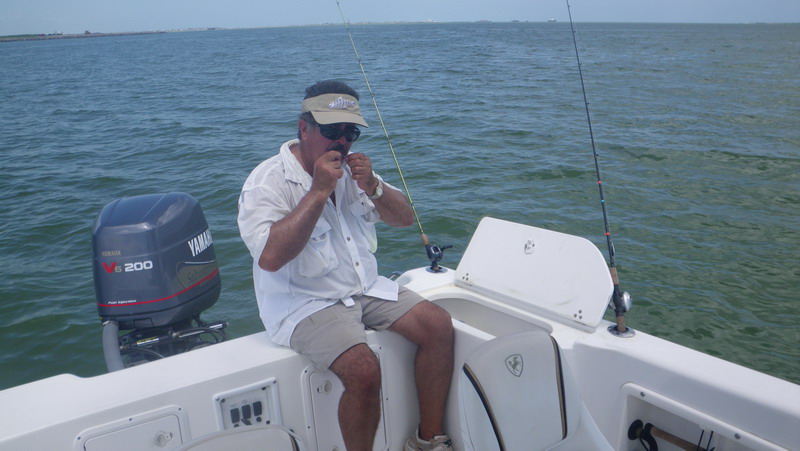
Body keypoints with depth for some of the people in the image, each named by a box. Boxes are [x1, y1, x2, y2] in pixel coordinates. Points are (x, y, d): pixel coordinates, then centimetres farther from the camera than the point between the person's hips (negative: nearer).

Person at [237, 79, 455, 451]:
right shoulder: (267, 181, -14)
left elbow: (404, 218, 11)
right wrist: (319, 190, -26)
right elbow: (270, 257, -30)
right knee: (363, 369, -29)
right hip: (303, 304, -7)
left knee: (438, 325, -7)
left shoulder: (349, 167, 8)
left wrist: (372, 187, -10)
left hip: (365, 288, 7)